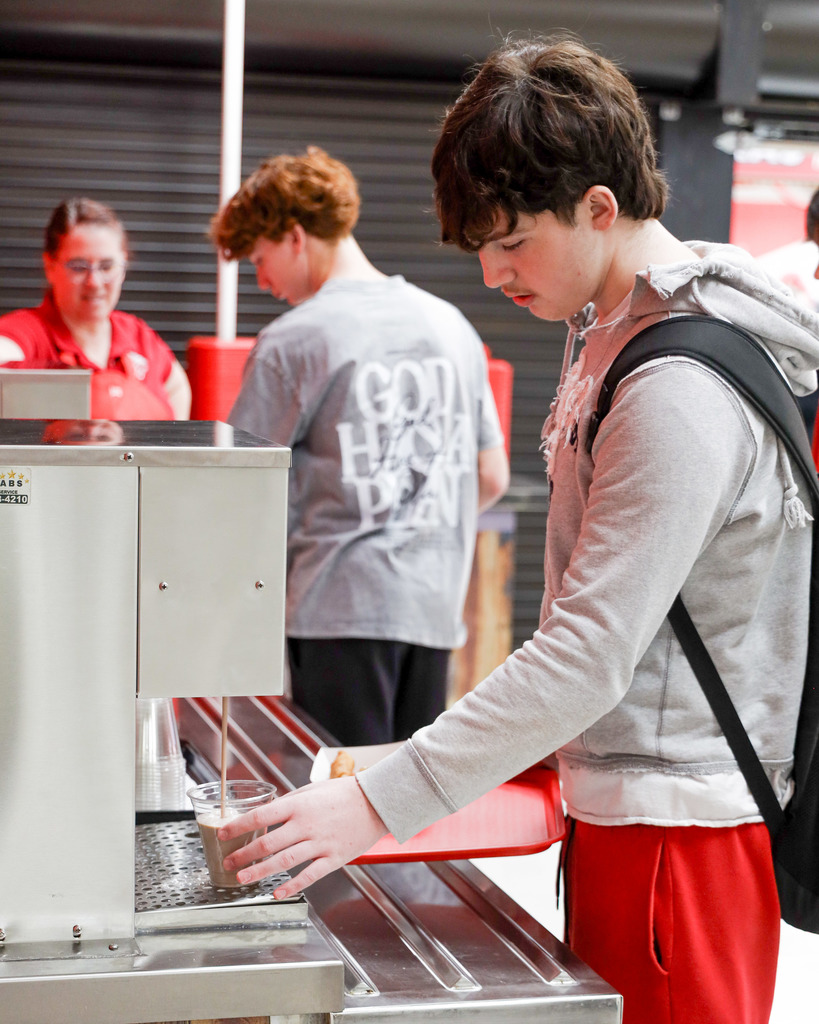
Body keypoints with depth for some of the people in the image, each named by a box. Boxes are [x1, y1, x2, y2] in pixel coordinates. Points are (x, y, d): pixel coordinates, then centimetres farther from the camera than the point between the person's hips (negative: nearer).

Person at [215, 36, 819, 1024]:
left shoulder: (680, 388, -22)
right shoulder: (609, 332, 10)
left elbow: (591, 651, -26)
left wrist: (377, 804, -25)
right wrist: (543, 738, 14)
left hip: (675, 828, -9)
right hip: (624, 803, 9)